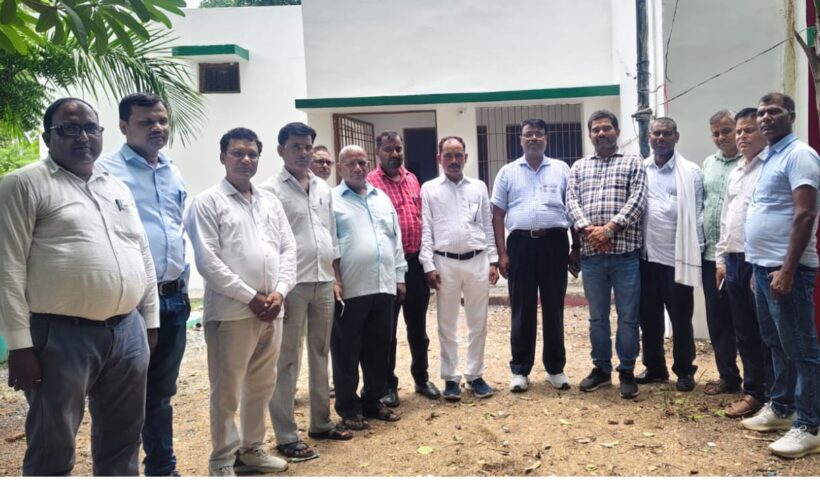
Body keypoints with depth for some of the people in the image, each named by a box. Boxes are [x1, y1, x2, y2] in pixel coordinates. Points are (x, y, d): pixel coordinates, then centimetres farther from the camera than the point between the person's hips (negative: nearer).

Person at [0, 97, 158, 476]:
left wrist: (150, 321, 13)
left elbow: (143, 256, 17)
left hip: (127, 332, 6)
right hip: (62, 336, -5)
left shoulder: (118, 188, 15)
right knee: (52, 449, 7)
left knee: (122, 443, 16)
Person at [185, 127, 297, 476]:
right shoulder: (207, 202, -3)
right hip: (230, 312, -5)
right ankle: (223, 459, 20)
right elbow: (207, 261, -11)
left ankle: (252, 448, 31)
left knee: (262, 386, 15)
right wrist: (251, 297, -13)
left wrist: (279, 292, -6)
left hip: (271, 311, 6)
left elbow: (288, 250, 10)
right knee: (227, 390, 5)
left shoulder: (270, 202, 14)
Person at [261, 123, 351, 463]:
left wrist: (335, 277, 13)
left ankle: (321, 422, 28)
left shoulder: (323, 189, 13)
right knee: (287, 362, 1)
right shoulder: (271, 190, -6)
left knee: (321, 355, 15)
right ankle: (287, 436, 9)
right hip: (291, 284, -6)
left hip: (323, 283, 6)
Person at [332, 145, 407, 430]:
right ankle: (348, 408, 16)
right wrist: (333, 282, -15)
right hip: (349, 289, -5)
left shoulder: (382, 198, 16)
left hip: (383, 286, 6)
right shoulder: (331, 200, -2)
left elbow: (395, 239, 17)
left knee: (379, 350, 13)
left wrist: (399, 276, 12)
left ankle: (373, 401, 27)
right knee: (347, 352, 4)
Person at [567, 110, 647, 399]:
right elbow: (572, 201, 4)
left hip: (625, 251, -2)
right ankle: (601, 368, 23)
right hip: (591, 253, 3)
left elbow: (637, 199, -5)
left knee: (628, 316, 3)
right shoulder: (578, 167, 16)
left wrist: (610, 228, -16)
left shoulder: (633, 163, 8)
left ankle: (627, 372, 15)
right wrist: (587, 229, -13)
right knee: (597, 316, 10)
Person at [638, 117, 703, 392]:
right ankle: (654, 367, 25)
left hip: (677, 256, -3)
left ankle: (684, 371, 20)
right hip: (646, 256, 3)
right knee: (648, 317, 11)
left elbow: (698, 214, -1)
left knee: (681, 318, 6)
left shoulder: (692, 172, 1)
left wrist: (696, 252, -6)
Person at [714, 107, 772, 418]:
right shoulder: (735, 172, 16)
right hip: (734, 261, 8)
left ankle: (775, 398, 13)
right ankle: (753, 391, 25)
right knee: (744, 332, 14)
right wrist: (721, 258, 16)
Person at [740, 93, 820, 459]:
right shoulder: (767, 158, 17)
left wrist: (787, 270, -23)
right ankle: (781, 408, 29)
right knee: (777, 344, 17)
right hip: (763, 265, 9)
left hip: (785, 268, -9)